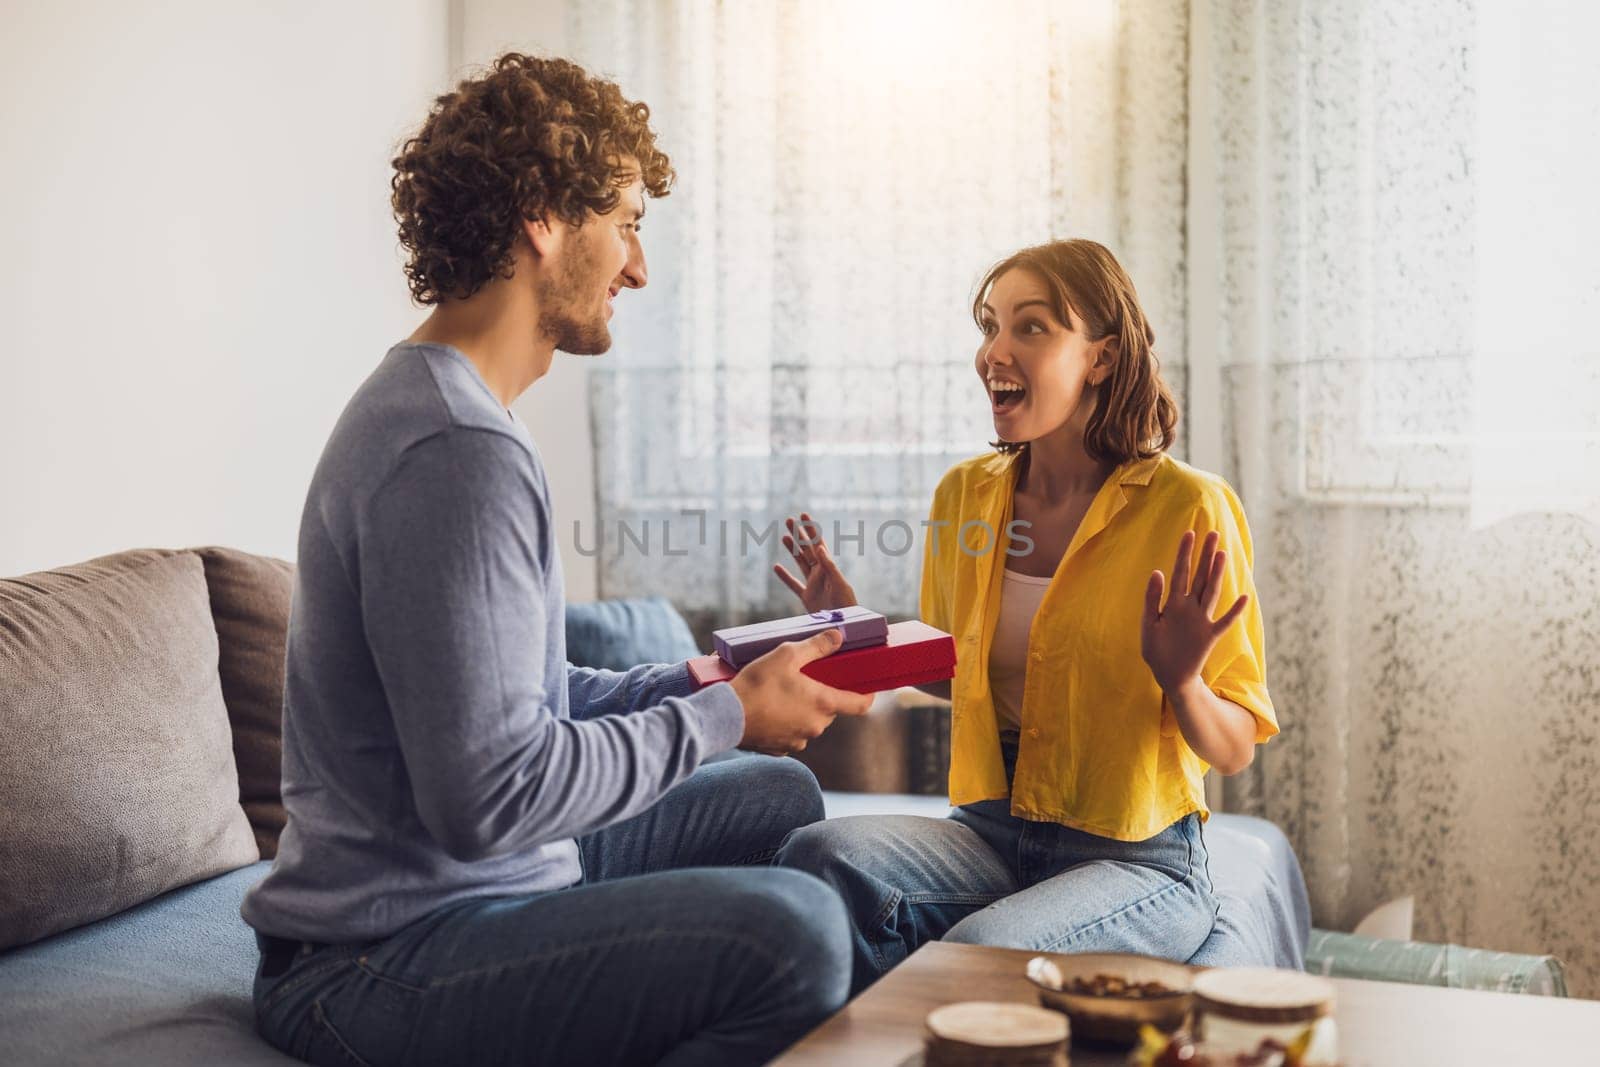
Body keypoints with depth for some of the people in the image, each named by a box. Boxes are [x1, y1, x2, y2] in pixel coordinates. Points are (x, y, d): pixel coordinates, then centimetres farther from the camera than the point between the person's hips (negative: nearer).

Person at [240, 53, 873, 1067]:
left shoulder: (426, 405, 12)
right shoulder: (458, 451, -23)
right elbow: (490, 795, -26)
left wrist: (699, 683, 7)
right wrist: (722, 715, -15)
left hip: (483, 875, 11)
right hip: (374, 966, -11)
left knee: (779, 796, 21)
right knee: (793, 928, -29)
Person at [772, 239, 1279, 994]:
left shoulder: (1186, 507, -10)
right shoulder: (964, 495, 5)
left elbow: (1235, 749, -6)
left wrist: (1181, 683, -26)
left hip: (1138, 860, -4)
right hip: (994, 832, 5)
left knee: (981, 951, -34)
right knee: (819, 853, -25)